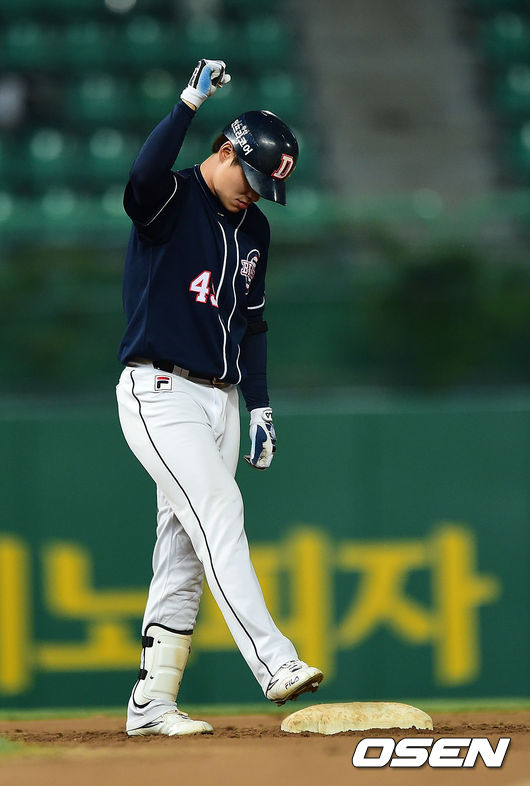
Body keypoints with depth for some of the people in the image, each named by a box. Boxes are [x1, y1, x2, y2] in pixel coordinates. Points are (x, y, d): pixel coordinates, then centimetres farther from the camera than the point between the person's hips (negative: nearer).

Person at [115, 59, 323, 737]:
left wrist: (260, 406, 16)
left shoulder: (253, 228, 15)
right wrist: (191, 101, -36)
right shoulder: (169, 200, -8)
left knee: (184, 549, 5)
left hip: (219, 401, 8)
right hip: (159, 394, -8)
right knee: (218, 514, -20)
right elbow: (144, 173, -34)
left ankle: (151, 702, 8)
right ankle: (274, 664, -29)